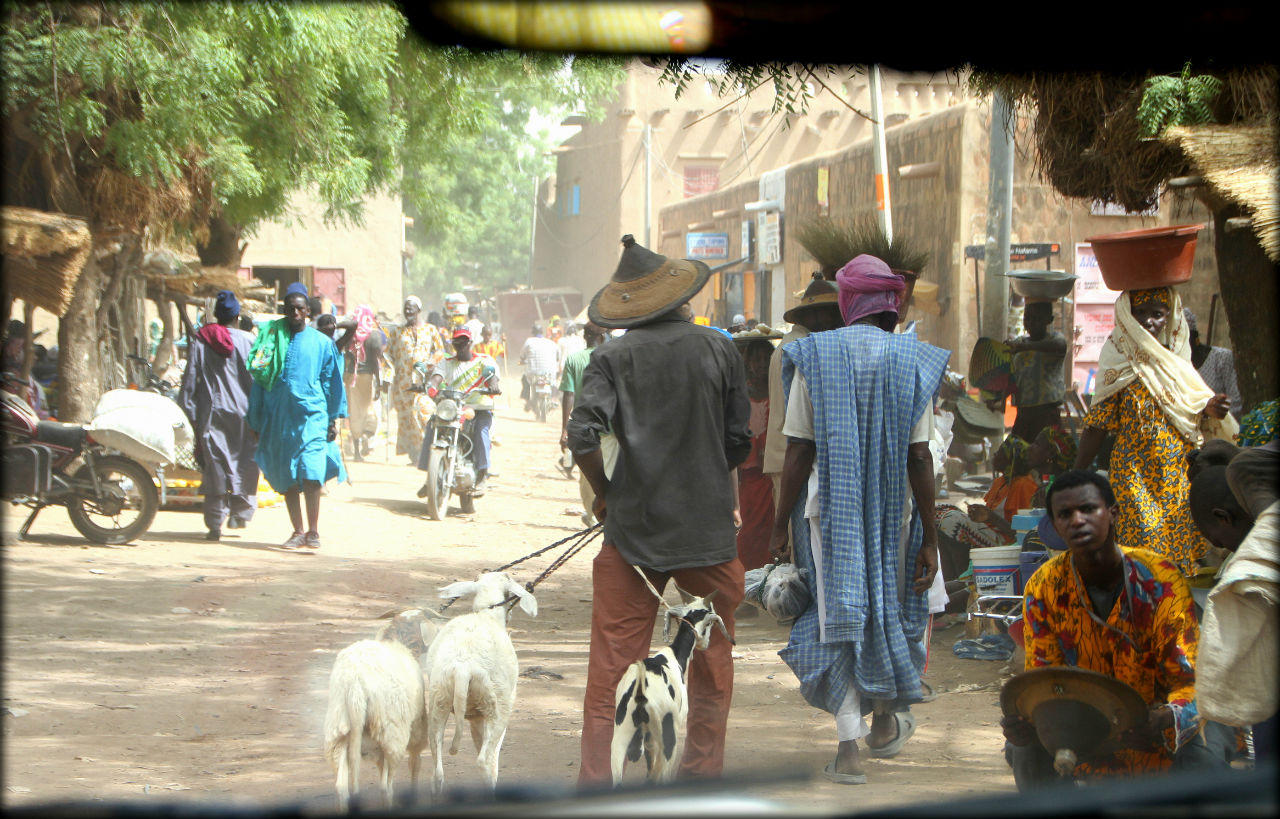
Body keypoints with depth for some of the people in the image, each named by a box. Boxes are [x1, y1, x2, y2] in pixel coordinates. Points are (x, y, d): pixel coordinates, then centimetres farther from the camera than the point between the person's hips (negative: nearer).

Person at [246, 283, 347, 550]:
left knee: (311, 473, -16)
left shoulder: (321, 343, 6)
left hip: (312, 416, -2)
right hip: (279, 418, 2)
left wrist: (333, 418, 5)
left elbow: (332, 381, 11)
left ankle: (313, 530, -10)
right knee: (286, 479, 4)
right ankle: (298, 531, 12)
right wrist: (256, 422, 11)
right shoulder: (271, 339, 9)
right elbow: (259, 379, 13)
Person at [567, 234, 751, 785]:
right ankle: (703, 770, 18)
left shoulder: (613, 357, -2)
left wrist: (604, 491, 4)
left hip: (632, 529, -1)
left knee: (612, 658, 2)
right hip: (708, 527, 1)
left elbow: (582, 435, -13)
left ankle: (595, 776, 0)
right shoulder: (718, 350, 2)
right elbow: (738, 443, 4)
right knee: (711, 655, 13)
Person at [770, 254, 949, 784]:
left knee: (839, 618, 3)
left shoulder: (813, 357, -4)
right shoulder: (912, 362, -3)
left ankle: (849, 745, -7)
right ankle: (885, 723, 34)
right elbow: (920, 457, -6)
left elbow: (799, 452, -6)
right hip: (891, 513, 1)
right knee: (889, 608, 19)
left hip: (830, 509, -1)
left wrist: (780, 525, 0)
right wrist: (930, 538, -2)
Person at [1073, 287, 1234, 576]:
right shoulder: (1121, 367, -4)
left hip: (1181, 479, 5)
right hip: (1136, 477, -5)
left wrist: (1209, 411, -2)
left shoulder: (1178, 364, 11)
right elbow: (1097, 425, -5)